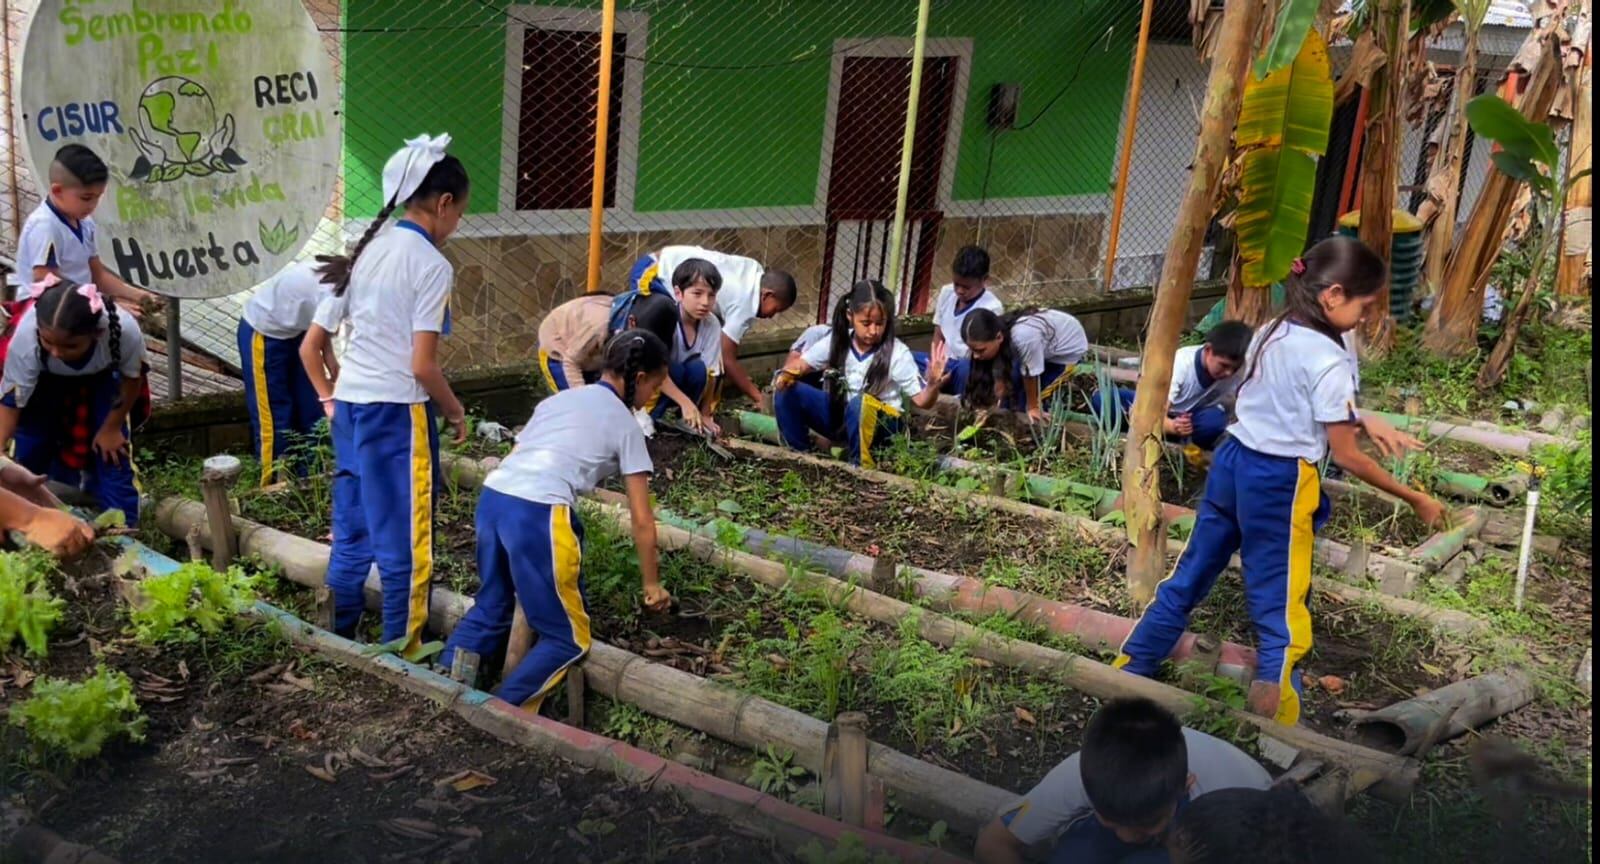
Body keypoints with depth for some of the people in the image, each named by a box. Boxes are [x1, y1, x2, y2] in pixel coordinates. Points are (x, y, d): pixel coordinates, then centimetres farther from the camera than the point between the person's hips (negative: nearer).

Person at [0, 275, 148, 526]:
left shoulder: (125, 331, -42)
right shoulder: (25, 337, -41)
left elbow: (132, 377, -19)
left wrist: (112, 427, -8)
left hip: (103, 378, 0)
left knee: (112, 453, -6)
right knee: (29, 450, -3)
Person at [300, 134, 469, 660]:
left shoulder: (364, 254, 11)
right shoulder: (431, 264, -11)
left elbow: (310, 348, 12)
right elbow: (423, 366, -16)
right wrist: (456, 413, -1)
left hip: (349, 407, 8)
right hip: (397, 413, -7)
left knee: (352, 533, 18)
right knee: (404, 543, 4)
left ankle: (338, 643, 27)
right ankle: (401, 652, 14)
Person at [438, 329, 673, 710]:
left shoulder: (558, 399, 27)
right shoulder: (625, 425, 11)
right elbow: (642, 520, 11)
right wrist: (652, 583, 23)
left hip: (492, 497, 6)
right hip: (537, 512, -6)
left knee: (491, 609, 28)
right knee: (567, 638, 10)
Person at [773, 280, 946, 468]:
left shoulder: (897, 353, -15)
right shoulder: (837, 341, -5)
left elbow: (921, 400, -14)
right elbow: (801, 364, 5)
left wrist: (933, 385, -37)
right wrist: (787, 374, -18)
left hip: (879, 422, -4)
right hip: (838, 413, 4)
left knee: (860, 403, -39)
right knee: (787, 391, -15)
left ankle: (861, 464, -19)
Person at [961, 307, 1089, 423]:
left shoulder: (1023, 337, -45)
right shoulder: (996, 335, -24)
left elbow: (1030, 374, -27)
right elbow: (1000, 377, -11)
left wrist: (1032, 407, -11)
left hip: (1068, 348, -6)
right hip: (1043, 346, 6)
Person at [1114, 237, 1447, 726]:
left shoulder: (1271, 332, 6)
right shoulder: (1329, 361, -17)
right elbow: (1346, 457, -12)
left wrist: (1345, 420, 21)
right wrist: (1414, 498, -5)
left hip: (1231, 461, 8)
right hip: (1277, 484, -8)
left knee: (1190, 576, 18)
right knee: (1279, 611, 1)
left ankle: (1125, 674, 28)